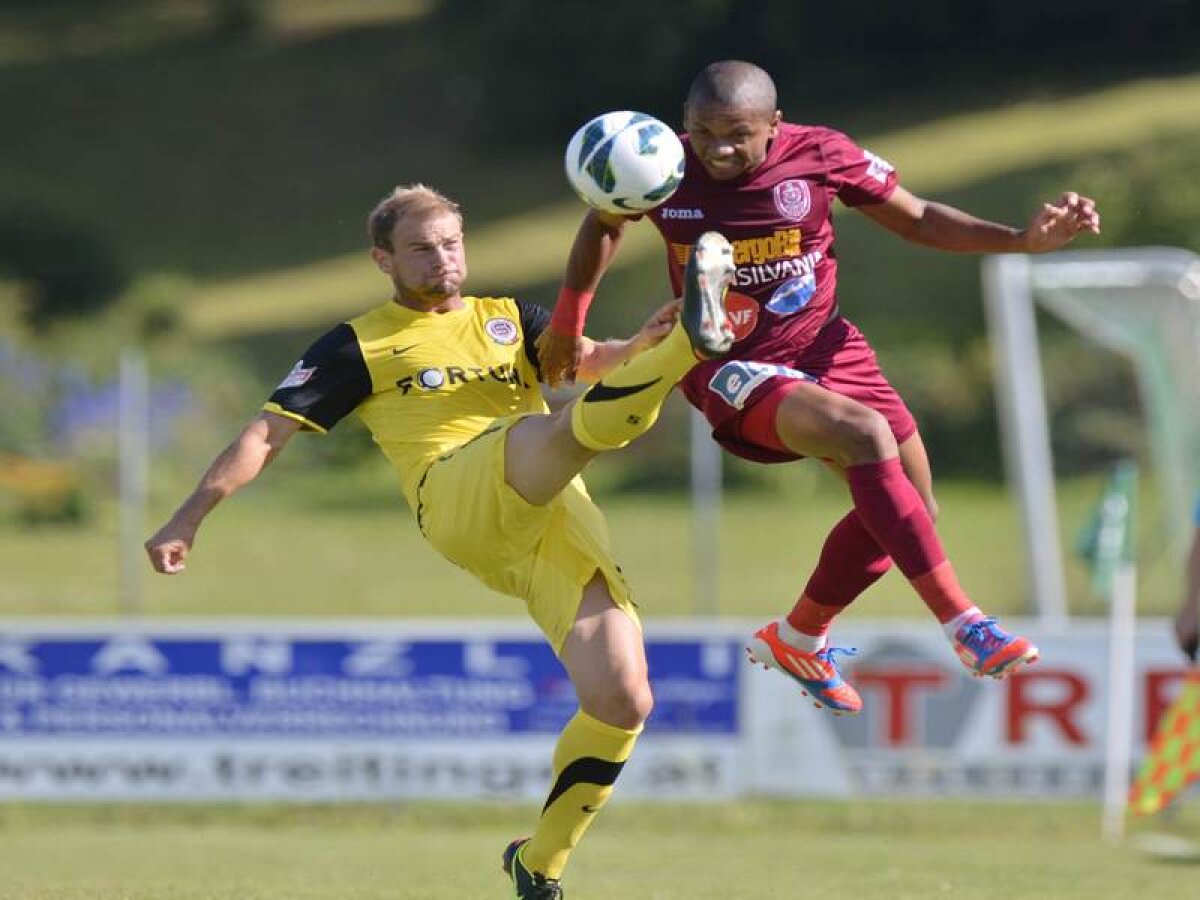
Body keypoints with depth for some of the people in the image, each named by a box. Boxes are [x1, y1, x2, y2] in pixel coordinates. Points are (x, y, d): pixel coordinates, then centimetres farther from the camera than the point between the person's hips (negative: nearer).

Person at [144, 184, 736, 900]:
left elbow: (589, 361, 11)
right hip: (458, 499, -4)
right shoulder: (359, 345, 19)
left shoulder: (510, 320, 28)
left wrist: (638, 347, -13)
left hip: (559, 519, 4)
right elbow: (269, 432, 14)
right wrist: (189, 518, 4)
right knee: (564, 428, -37)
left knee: (623, 703, -11)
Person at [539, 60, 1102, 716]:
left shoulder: (821, 155, -12)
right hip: (730, 368, -5)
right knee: (864, 433, -31)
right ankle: (962, 624, -32)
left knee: (909, 509, 6)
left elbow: (915, 219, 0)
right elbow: (603, 224, 9)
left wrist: (1024, 240, -11)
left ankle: (797, 639, 29)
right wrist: (567, 323, 13)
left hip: (823, 347, 5)